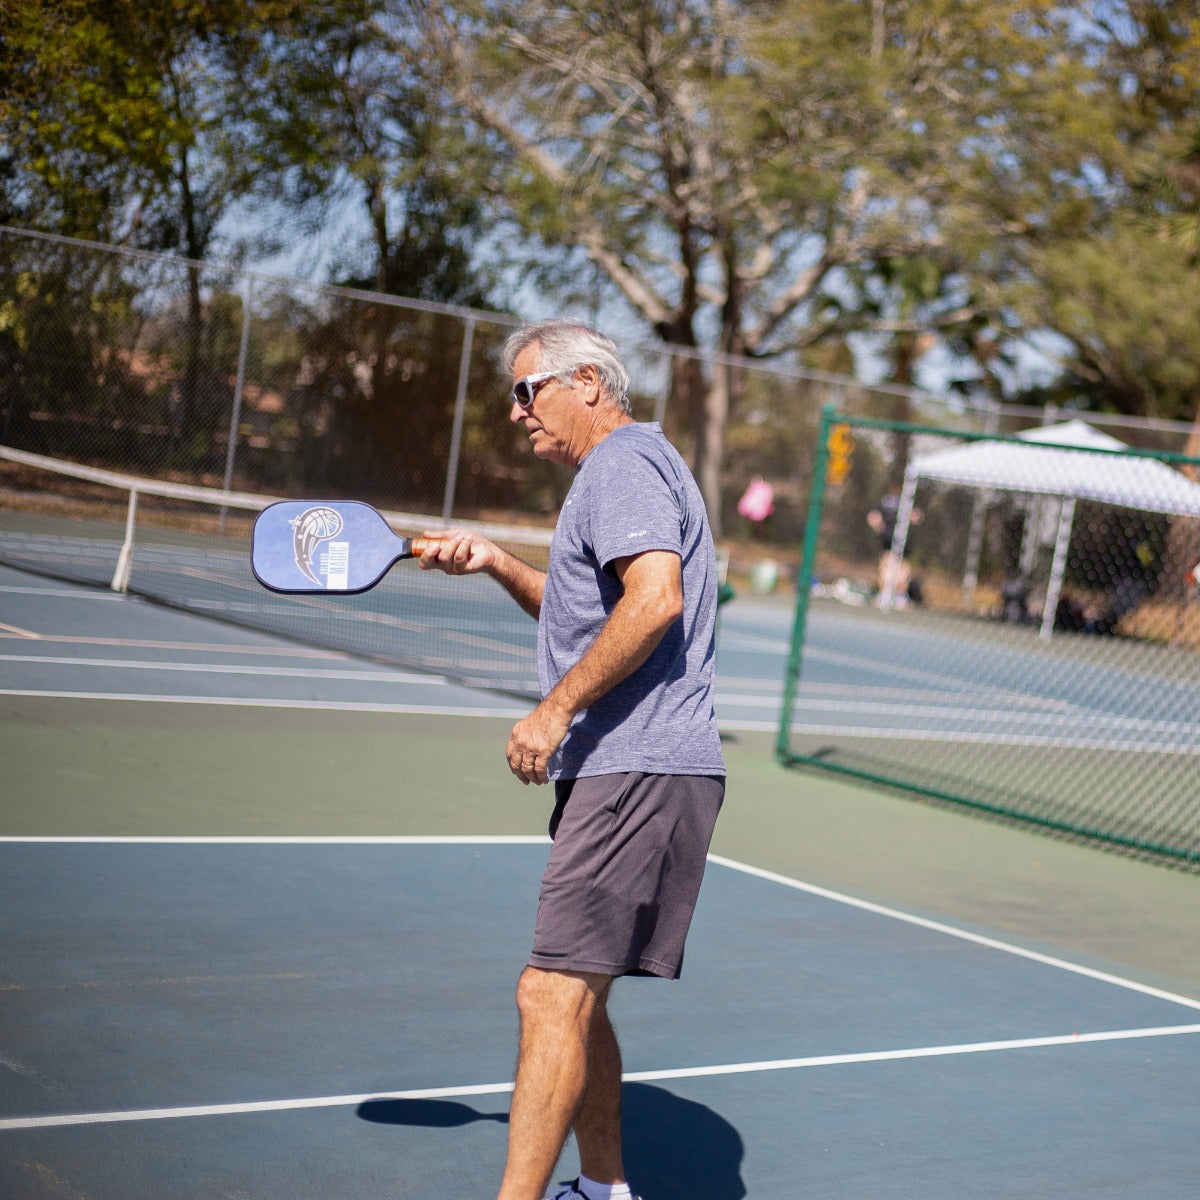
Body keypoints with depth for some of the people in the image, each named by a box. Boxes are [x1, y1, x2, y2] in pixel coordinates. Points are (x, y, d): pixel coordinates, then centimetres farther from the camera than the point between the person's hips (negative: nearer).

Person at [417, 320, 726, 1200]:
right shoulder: (622, 469, 25)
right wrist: (496, 563, 20)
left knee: (554, 995, -15)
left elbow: (655, 599, -24)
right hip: (621, 772, 11)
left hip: (640, 772, -11)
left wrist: (555, 709, -20)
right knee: (575, 999, 17)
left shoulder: (624, 462, -8)